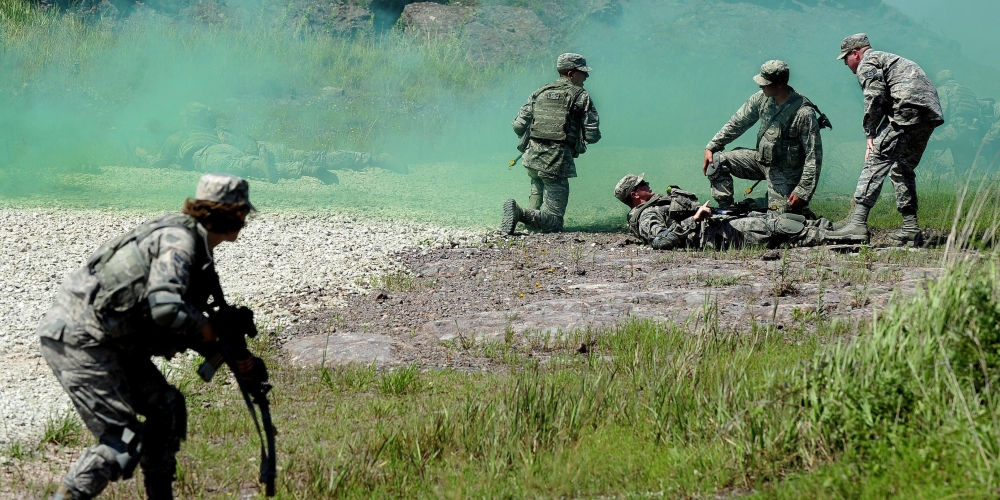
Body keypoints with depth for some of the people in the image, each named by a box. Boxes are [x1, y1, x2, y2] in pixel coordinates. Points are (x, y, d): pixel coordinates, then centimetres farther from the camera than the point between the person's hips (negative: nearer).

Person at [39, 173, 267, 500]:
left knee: (166, 406, 13)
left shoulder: (197, 250, 15)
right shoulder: (179, 240, -16)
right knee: (124, 443, -11)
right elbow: (165, 307, -31)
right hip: (77, 340, -10)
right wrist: (205, 328, -13)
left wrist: (238, 357, 9)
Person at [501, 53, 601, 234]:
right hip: (557, 161, -6)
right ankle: (520, 213, -29)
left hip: (532, 157, 6)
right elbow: (592, 136, -3)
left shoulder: (539, 93, 16)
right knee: (553, 221, -6)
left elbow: (518, 126, 13)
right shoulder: (580, 96, 1)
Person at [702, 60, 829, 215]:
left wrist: (802, 192, -24)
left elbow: (814, 157, -22)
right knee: (716, 161, -6)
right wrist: (711, 147, 3)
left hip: (785, 172, -6)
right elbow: (737, 123, 7)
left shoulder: (804, 113, -26)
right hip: (761, 160, 6)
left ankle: (802, 212, 19)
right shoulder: (762, 98, -7)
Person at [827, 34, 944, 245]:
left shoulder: (867, 62, 6)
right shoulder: (890, 59, 35)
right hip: (930, 114, 9)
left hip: (908, 108, -9)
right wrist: (877, 138, 26)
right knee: (902, 169, 20)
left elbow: (875, 95, -11)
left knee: (876, 162, -12)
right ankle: (911, 229, 17)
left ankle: (858, 222, -23)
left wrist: (870, 133, -7)